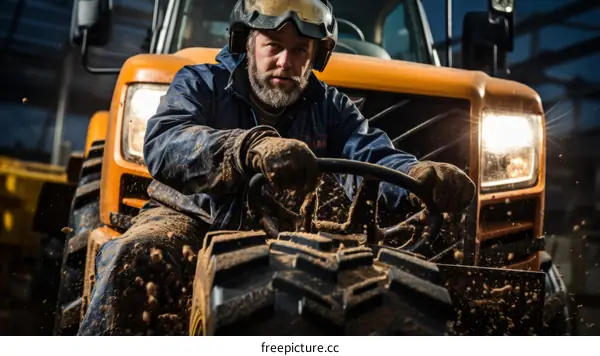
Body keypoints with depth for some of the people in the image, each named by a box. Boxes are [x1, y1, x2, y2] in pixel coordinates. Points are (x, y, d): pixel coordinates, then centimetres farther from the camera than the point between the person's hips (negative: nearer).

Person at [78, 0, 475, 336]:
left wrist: (418, 174, -38)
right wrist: (252, 147, -47)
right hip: (194, 220, -2)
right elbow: (163, 145, -26)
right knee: (137, 260, -35)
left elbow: (371, 157, -11)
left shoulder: (330, 107, 7)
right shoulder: (201, 83, -4)